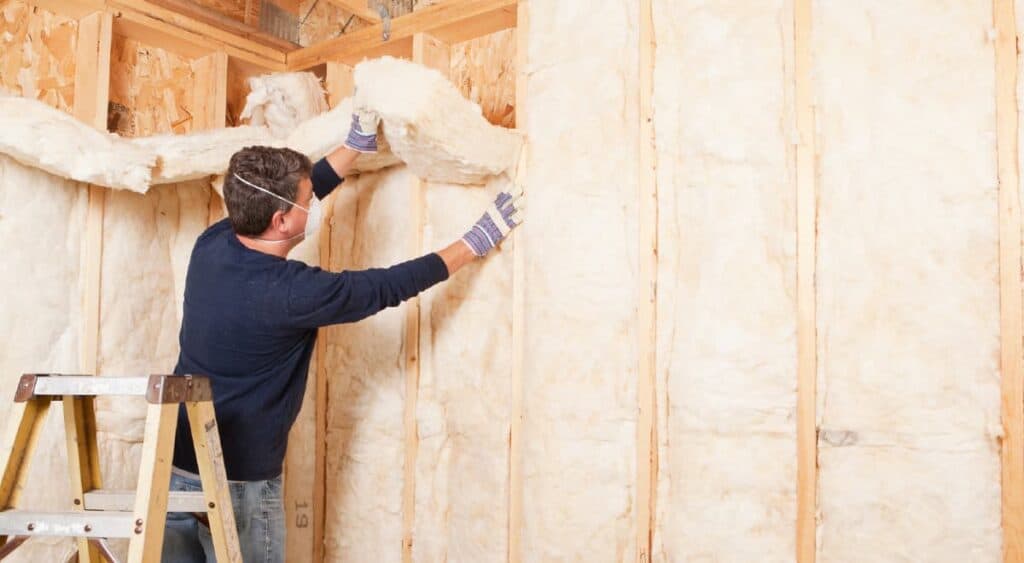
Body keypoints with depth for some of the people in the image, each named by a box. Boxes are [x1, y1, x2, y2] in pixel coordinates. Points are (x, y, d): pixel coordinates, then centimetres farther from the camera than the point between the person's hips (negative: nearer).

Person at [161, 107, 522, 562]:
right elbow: (388, 287, -13)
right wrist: (476, 242, -2)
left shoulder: (211, 244, -5)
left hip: (175, 465, 7)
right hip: (236, 482, -7)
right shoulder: (291, 292, -24)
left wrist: (358, 143, 14)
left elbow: (285, 195, 10)